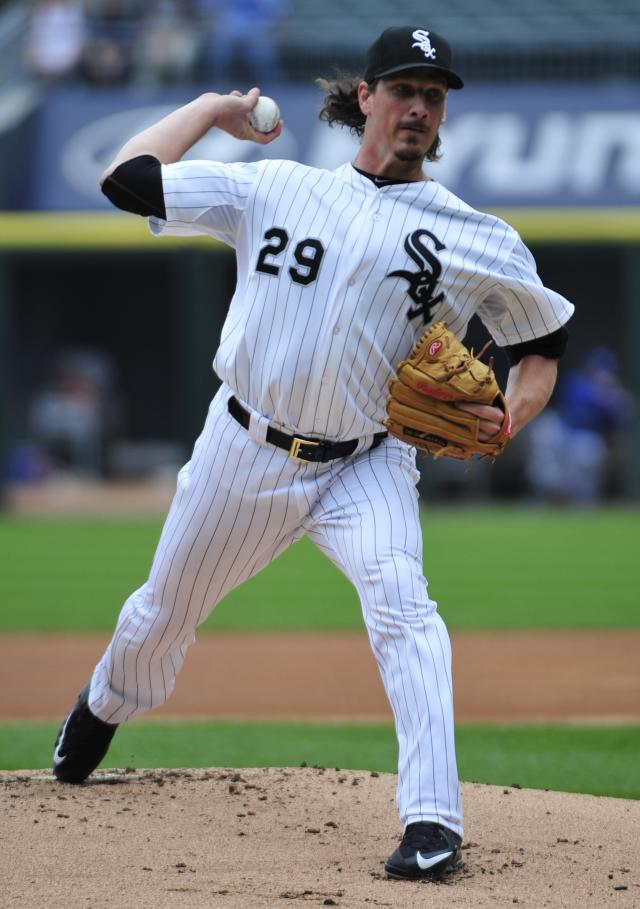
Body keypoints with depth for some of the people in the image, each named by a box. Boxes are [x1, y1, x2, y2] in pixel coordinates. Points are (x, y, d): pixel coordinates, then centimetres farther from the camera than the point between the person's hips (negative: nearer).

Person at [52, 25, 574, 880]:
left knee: (400, 603, -29)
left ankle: (433, 824, -34)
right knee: (163, 614, 18)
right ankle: (105, 706, 54)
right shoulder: (275, 189, 0)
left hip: (365, 467, -2)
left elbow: (541, 345, 6)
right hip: (245, 450, 2)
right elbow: (127, 177, -2)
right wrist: (212, 108, 8)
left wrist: (507, 418, -13)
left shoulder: (477, 240, -1)